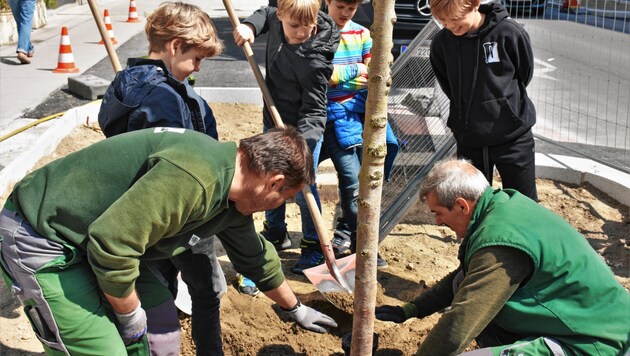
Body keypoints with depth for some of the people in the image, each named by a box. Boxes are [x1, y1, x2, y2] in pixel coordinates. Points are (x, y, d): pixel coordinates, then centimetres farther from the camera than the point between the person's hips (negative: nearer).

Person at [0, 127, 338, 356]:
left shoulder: (232, 197, 3)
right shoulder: (192, 177, -31)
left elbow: (256, 257, 21)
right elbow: (111, 244, -31)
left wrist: (296, 309, 35)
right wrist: (131, 316, -13)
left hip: (94, 233, 10)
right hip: (40, 241, -10)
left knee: (161, 329, 10)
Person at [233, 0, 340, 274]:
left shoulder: (315, 59, -30)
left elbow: (314, 108, -28)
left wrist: (303, 142, -42)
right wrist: (250, 25, -4)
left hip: (304, 129, -7)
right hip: (274, 121, 7)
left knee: (302, 188, -4)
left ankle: (314, 246, 16)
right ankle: (275, 233, 40)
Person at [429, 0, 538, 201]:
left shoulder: (509, 32, -17)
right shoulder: (441, 43, -8)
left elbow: (525, 74, 1)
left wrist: (504, 102, 9)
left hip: (513, 135, -2)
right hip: (469, 139, 3)